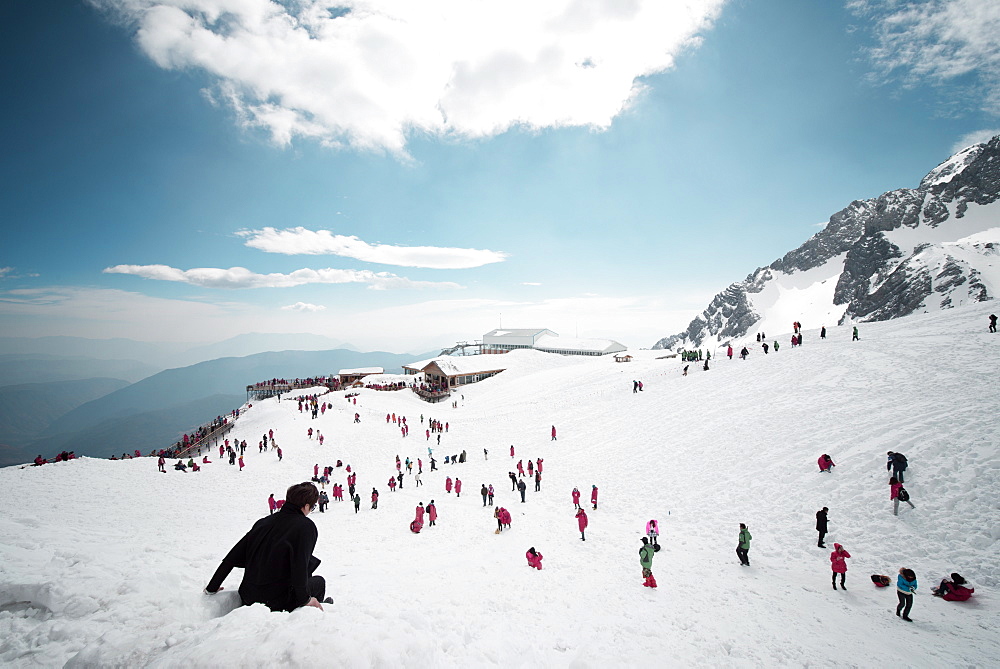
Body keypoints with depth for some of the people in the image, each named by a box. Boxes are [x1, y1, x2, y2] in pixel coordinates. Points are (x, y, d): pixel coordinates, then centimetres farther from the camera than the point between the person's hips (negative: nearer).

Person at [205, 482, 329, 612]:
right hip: (276, 603, -6)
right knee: (319, 581, 19)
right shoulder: (306, 526, -15)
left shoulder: (264, 522, 3)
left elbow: (231, 558, 6)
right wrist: (305, 599, -9)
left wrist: (212, 588, 17)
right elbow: (299, 566, -23)